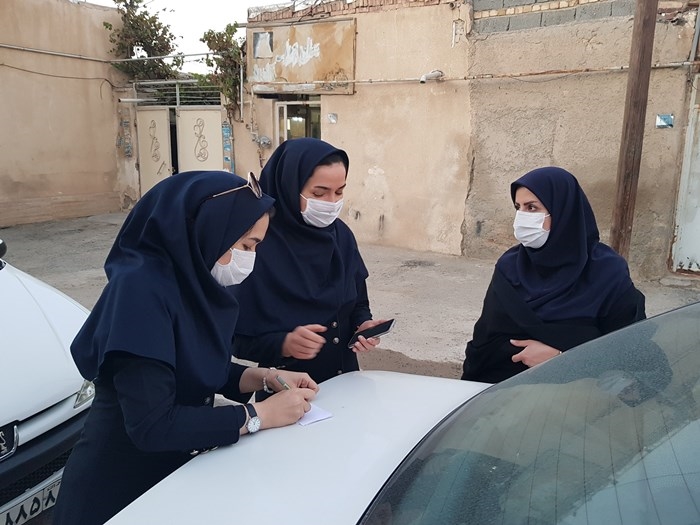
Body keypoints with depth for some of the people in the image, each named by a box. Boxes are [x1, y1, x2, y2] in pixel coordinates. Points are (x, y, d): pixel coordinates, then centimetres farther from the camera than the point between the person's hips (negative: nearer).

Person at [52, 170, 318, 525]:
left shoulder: (202, 282, -3)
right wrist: (260, 415, -24)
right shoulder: (141, 289, -28)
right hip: (119, 487, -7)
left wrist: (264, 377, -8)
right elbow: (152, 424, -30)